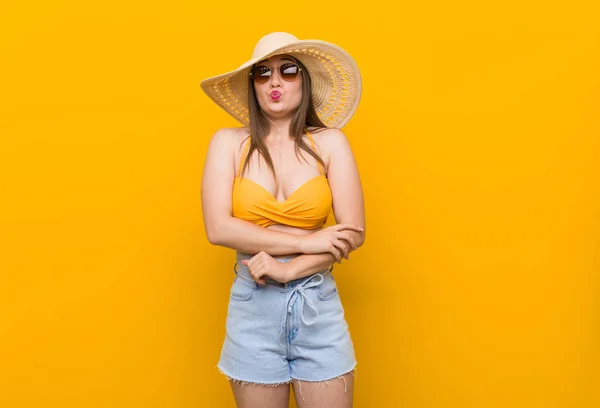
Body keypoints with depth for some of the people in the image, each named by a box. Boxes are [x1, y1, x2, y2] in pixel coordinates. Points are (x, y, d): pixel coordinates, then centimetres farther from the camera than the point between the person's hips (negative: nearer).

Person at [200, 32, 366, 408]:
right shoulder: (229, 143, 0)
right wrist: (305, 241, -14)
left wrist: (288, 269, -16)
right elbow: (218, 228, -11)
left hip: (319, 304, 0)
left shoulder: (330, 142, -1)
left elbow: (355, 233, -6)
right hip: (252, 306, 0)